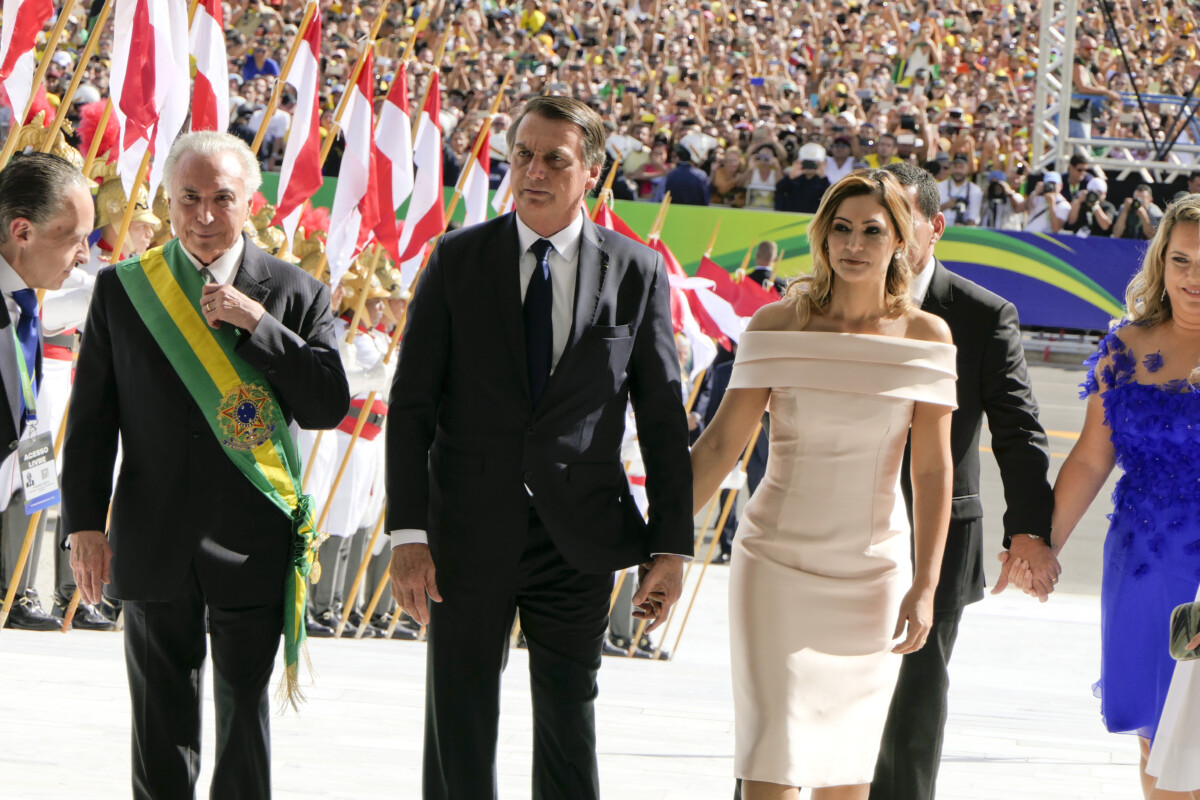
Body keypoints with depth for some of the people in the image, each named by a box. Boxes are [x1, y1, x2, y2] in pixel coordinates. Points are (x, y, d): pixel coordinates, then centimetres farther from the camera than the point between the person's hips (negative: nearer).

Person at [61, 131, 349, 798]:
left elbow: (329, 406, -7)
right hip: (156, 539, 1)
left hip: (253, 538, -1)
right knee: (161, 718, 7)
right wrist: (85, 522, -2)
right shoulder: (121, 289, 5)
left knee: (245, 707, 5)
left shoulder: (294, 294, 2)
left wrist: (255, 322, -14)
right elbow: (91, 418, 6)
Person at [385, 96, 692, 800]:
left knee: (569, 725, 6)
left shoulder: (638, 274, 2)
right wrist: (408, 533, -8)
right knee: (460, 726, 5)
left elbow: (665, 419, 5)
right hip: (469, 530, 0)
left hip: (578, 538, 0)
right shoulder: (457, 261, 2)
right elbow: (411, 405, 0)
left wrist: (672, 545, 0)